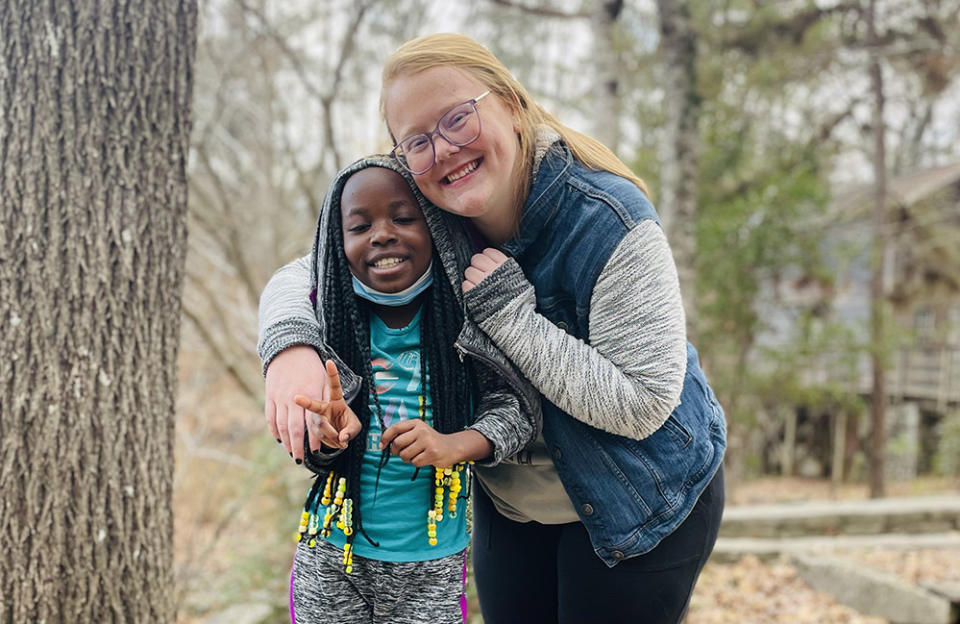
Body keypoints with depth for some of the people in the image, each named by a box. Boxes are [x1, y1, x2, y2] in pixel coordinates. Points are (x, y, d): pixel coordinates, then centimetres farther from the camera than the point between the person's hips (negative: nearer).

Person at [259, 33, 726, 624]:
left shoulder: (611, 222, -28)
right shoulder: (431, 224, -10)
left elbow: (643, 405, -29)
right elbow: (303, 275, -8)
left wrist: (509, 311, -33)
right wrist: (289, 346, -32)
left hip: (640, 503, -5)